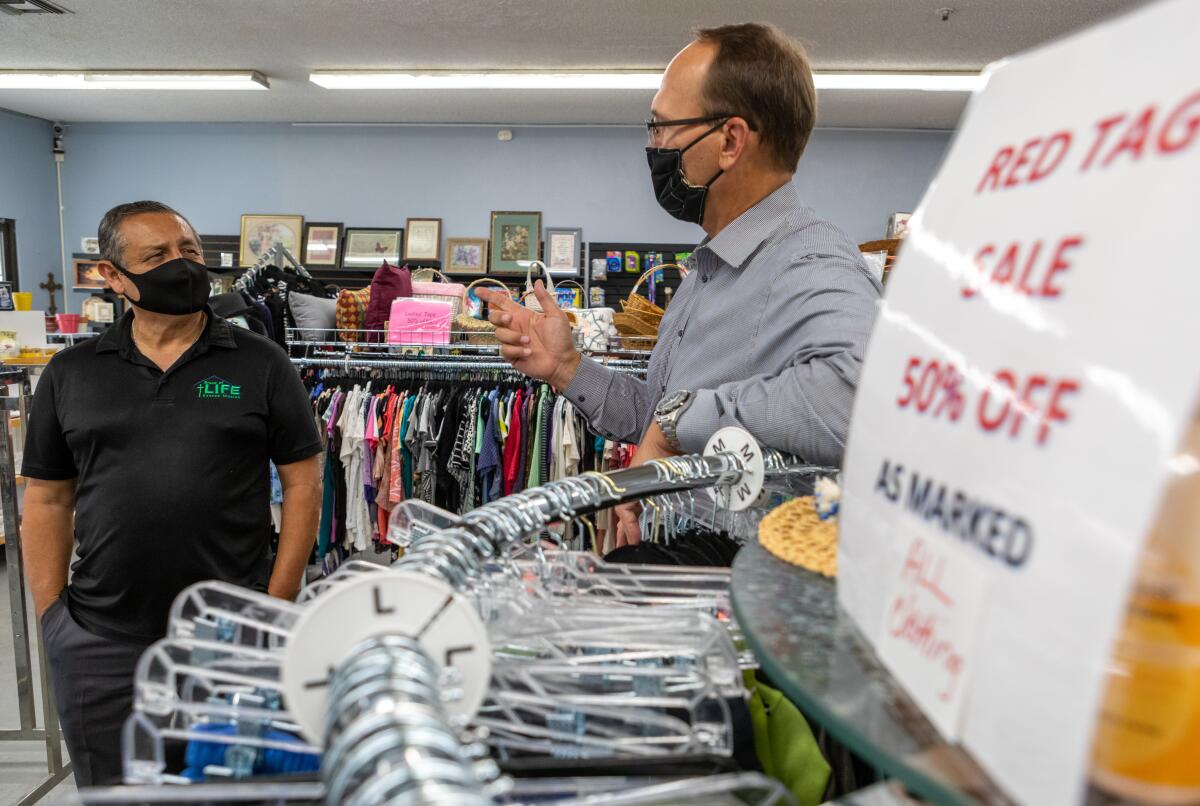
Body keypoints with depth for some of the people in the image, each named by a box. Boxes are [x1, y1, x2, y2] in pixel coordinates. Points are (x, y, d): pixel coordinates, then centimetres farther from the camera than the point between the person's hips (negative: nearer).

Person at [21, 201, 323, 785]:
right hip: (99, 645, 2)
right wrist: (51, 616, 3)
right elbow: (47, 501, 8)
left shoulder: (261, 365, -2)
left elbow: (302, 484, -3)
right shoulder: (69, 375, 5)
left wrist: (278, 602, -7)